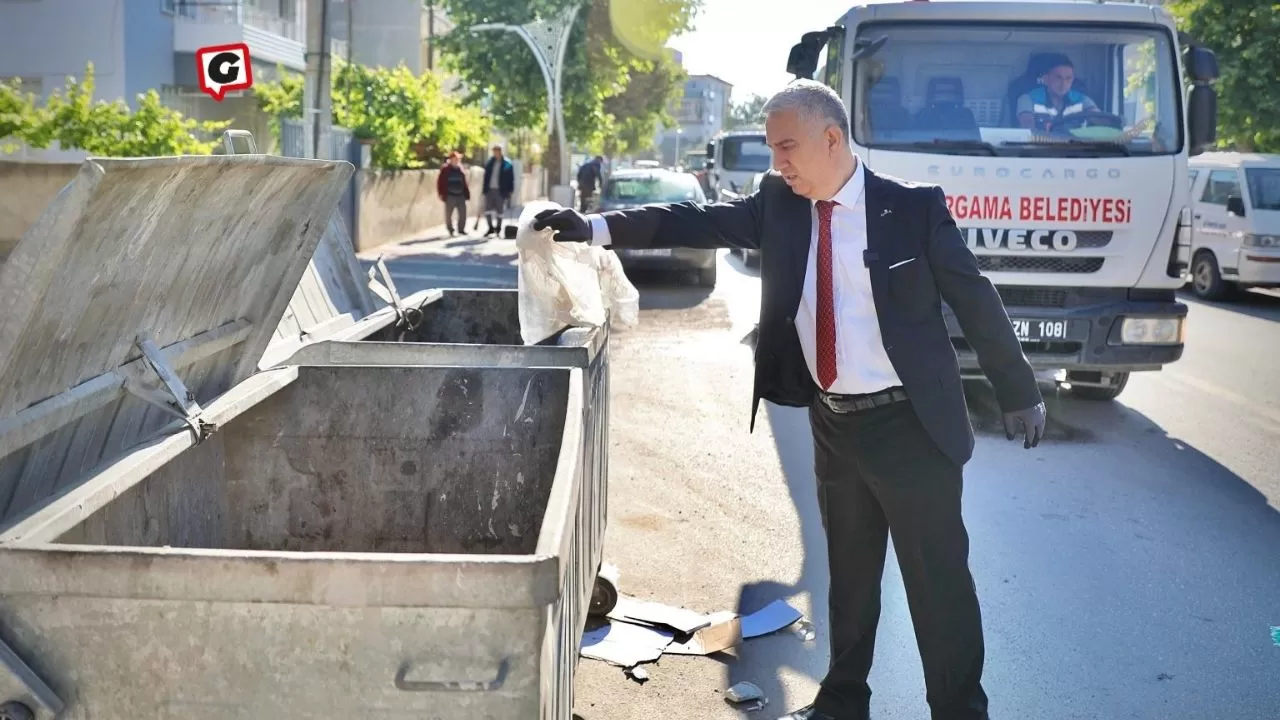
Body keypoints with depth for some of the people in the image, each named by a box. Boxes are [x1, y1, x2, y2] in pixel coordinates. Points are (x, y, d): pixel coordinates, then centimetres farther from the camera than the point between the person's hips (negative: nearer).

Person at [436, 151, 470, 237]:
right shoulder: (445, 169, -6)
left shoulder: (460, 170, 11)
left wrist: (467, 194, 12)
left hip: (460, 196, 5)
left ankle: (461, 229, 21)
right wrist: (442, 194, -11)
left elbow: (464, 183, 16)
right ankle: (450, 231, 15)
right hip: (450, 196, -5)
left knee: (463, 213, 6)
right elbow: (440, 182, -7)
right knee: (448, 214, 1)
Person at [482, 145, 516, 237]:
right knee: (487, 210, 0)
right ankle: (491, 228, 13)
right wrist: (484, 189, 9)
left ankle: (498, 229, 17)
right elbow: (486, 177, 14)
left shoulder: (507, 164, -3)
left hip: (500, 191, -4)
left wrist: (509, 191, -7)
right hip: (489, 190, 4)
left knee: (499, 211, 4)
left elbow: (511, 179, -2)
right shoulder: (489, 163, 9)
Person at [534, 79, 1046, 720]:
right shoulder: (778, 203, 3)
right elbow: (699, 221, -6)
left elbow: (975, 301, -4)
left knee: (938, 581, 4)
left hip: (911, 425, -4)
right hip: (833, 424, 5)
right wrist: (598, 228, -17)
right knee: (848, 573, 19)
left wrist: (1018, 395, 0)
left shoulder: (914, 206, -9)